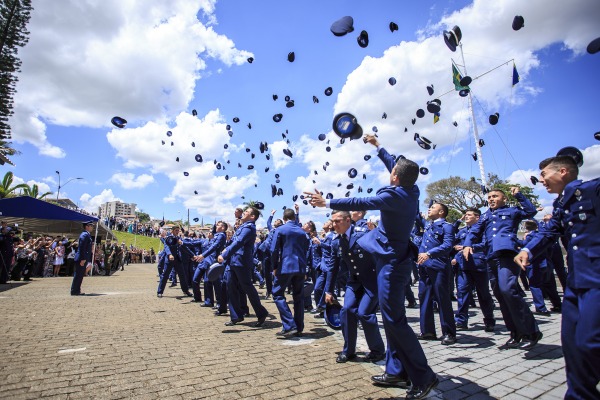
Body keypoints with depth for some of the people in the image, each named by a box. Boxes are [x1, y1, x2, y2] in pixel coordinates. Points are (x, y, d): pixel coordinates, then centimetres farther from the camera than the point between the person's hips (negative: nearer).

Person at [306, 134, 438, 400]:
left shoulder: (395, 196, -19)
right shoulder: (411, 190, 5)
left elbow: (360, 203, -18)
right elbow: (397, 165, 21)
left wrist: (326, 203, -9)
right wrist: (377, 147, 33)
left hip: (392, 262, -10)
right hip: (397, 258, 10)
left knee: (394, 319, -5)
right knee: (392, 317, 14)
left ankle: (423, 376, 5)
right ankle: (396, 372, 22)